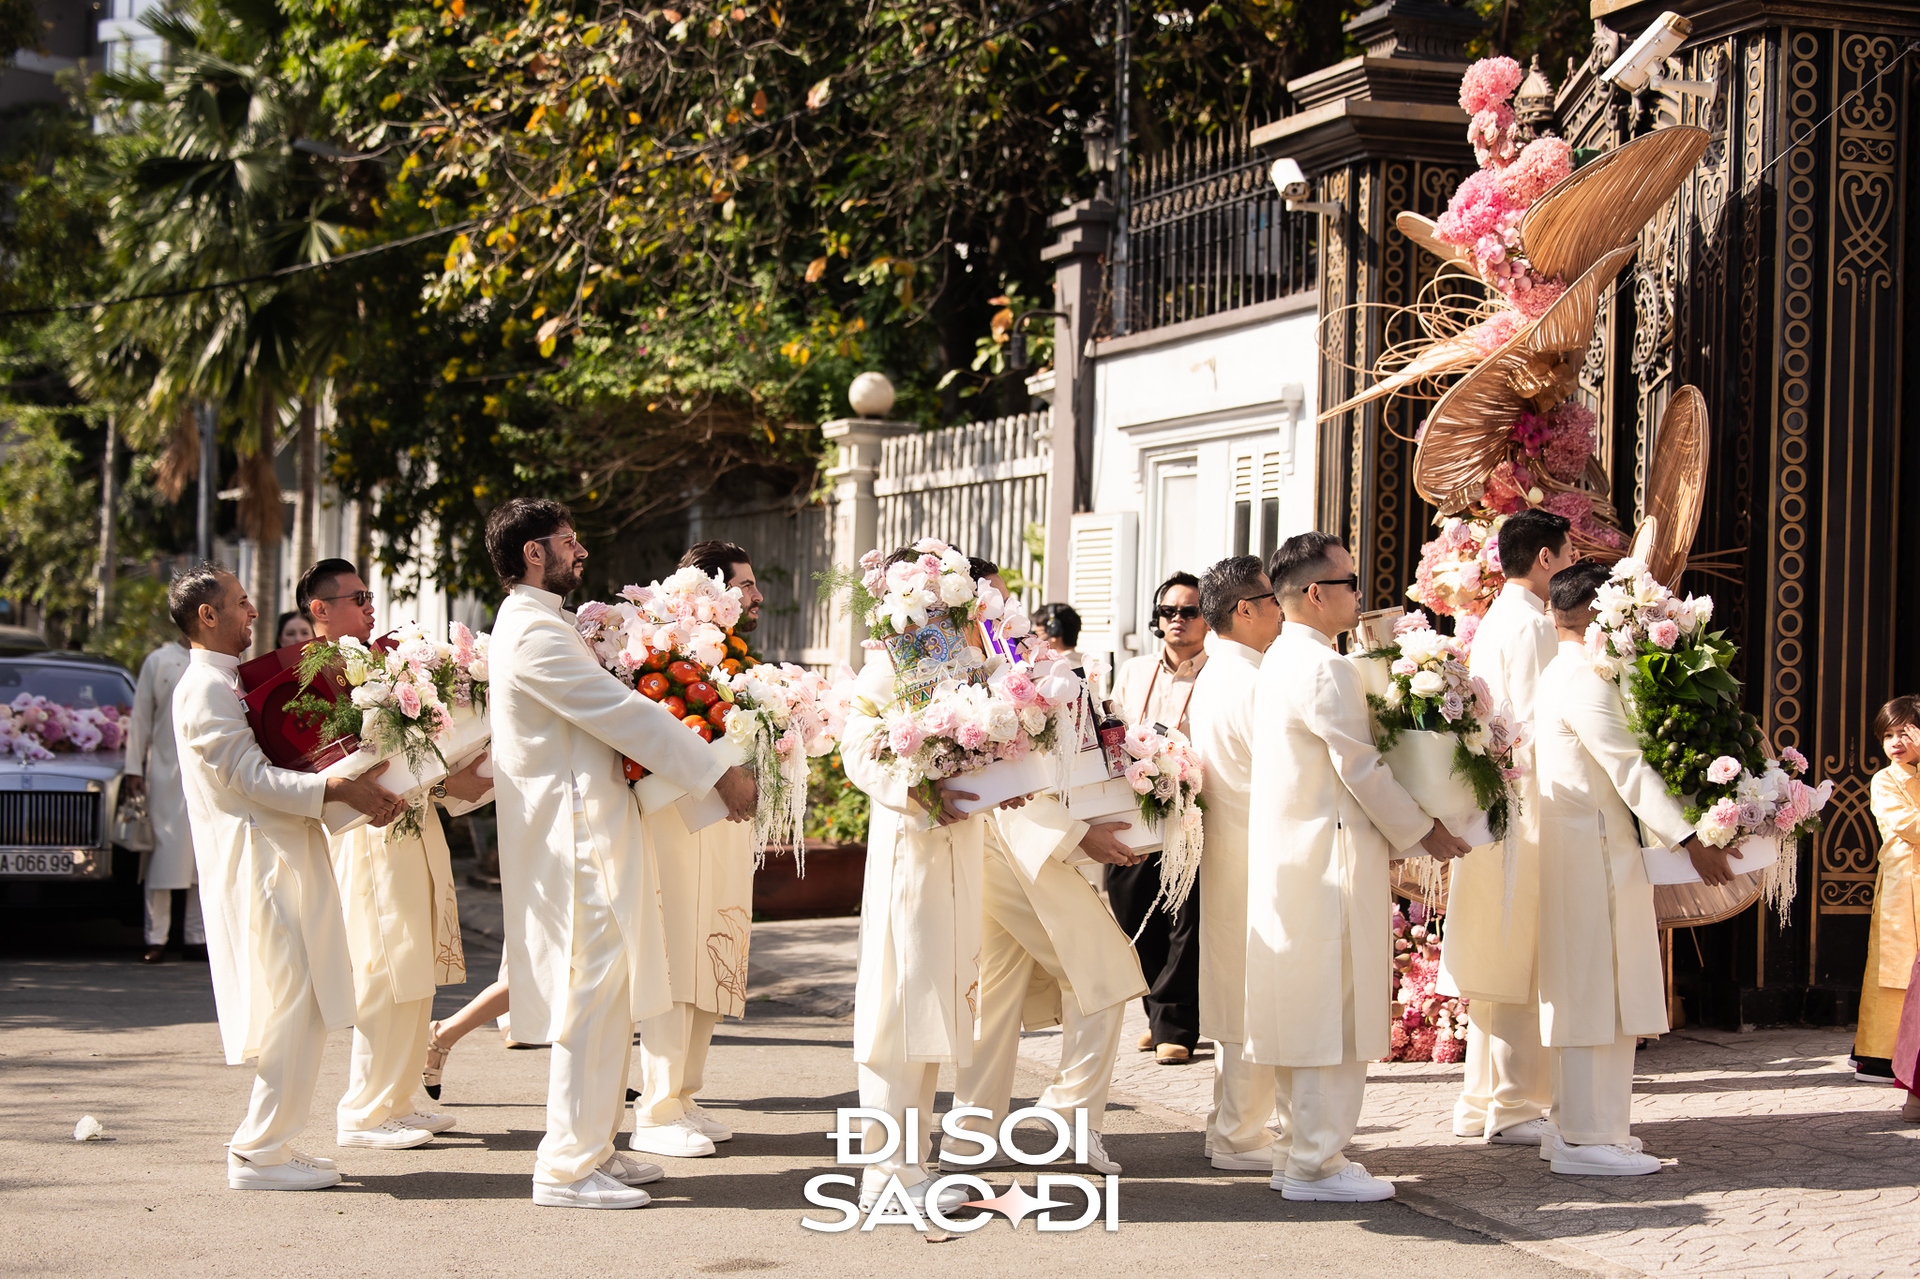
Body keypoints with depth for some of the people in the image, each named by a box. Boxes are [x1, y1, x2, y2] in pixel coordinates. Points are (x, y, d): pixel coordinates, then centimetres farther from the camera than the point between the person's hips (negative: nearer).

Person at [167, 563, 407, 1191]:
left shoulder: (233, 681, 20)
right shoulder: (204, 687, -11)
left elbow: (274, 767, 23)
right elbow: (250, 776, -19)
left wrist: (361, 787, 11)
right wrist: (340, 789, -23)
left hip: (286, 856, 10)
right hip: (257, 862, -10)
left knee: (303, 1011, 10)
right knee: (290, 1006, -10)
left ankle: (271, 1143, 15)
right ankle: (259, 1152, -6)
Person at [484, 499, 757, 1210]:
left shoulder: (537, 624, 19)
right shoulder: (534, 632, -16)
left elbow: (600, 714, 22)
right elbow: (623, 714, -18)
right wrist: (719, 775, -12)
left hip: (589, 833, 11)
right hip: (577, 838, -11)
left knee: (610, 996, 15)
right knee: (591, 997, -8)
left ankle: (593, 1147, 22)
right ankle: (567, 1168, -4)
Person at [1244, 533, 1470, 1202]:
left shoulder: (1278, 661, 15)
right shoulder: (1325, 668, -16)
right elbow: (1360, 769, -16)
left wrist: (1399, 830, 19)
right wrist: (1423, 833, -4)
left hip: (1286, 859, 10)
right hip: (1329, 863, -10)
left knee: (1304, 1013, 14)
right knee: (1332, 1013, -4)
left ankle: (1298, 1151, 21)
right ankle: (1316, 1164, 0)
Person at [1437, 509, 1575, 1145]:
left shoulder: (1493, 622, 18)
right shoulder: (1532, 626, -13)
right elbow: (1536, 725, -19)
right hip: (1526, 805, -10)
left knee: (1500, 963, 13)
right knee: (1522, 959, -5)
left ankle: (1482, 1103, 18)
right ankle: (1515, 1108, -2)